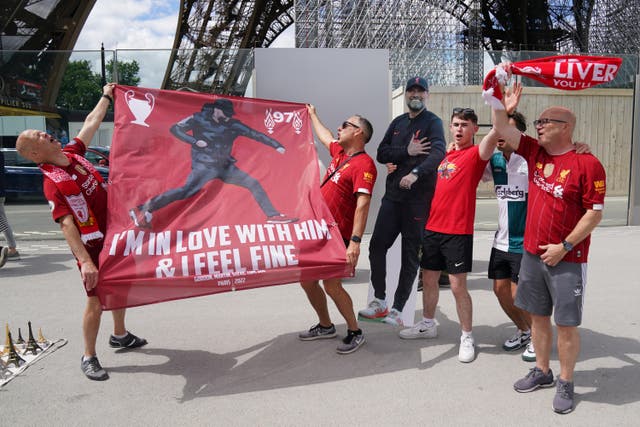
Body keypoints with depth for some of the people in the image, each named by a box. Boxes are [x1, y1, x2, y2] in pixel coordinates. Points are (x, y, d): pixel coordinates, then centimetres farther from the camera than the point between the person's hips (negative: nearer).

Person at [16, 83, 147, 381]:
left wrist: (106, 96, 23)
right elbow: (67, 224, -27)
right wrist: (85, 261, -34)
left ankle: (120, 335, 41)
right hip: (92, 247, -8)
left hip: (114, 238, 8)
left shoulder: (72, 153, 1)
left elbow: (91, 123, 15)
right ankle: (88, 358, 15)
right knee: (96, 301, -2)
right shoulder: (52, 182, -21)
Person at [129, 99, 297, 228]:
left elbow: (255, 134, 6)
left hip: (225, 167, 6)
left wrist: (276, 145, 2)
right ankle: (142, 210, -18)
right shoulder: (198, 119, -5)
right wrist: (195, 141, -16)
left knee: (254, 184, -1)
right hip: (204, 166, -6)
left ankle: (272, 215, 4)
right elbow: (175, 129, -2)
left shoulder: (233, 125, 4)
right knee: (187, 191, -23)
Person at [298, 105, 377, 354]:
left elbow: (363, 204, -25)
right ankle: (325, 326, 31)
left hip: (339, 236, -9)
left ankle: (355, 332, 10)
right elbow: (325, 137, 34)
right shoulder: (339, 153, 11)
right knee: (307, 280, 12)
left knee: (331, 285, -11)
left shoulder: (364, 164, -15)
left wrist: (355, 241, -33)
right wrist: (312, 115, 49)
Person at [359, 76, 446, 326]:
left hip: (418, 199, -5)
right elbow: (381, 153, 7)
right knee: (377, 245, 3)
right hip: (392, 195, 6)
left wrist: (415, 173, -36)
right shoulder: (398, 122, 15)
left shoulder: (433, 122, -3)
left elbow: (438, 152, -20)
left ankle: (397, 310, 11)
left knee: (410, 255, 2)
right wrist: (406, 151, -10)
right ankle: (379, 301, 19)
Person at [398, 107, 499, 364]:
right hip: (432, 228, 7)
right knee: (428, 278, 16)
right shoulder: (445, 154, 12)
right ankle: (428, 325, 35)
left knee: (458, 286, -2)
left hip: (458, 232, -7)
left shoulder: (475, 154, -7)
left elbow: (491, 138, -29)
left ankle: (467, 338, 15)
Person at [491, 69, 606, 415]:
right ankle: (542, 372, 32)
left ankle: (566, 383, 22)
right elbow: (502, 129, 2)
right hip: (532, 254, 6)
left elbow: (595, 213, -13)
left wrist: (564, 246, -16)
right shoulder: (535, 152, 5)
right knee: (538, 315, 15)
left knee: (566, 324, 5)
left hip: (567, 259, -6)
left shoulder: (587, 164, -13)